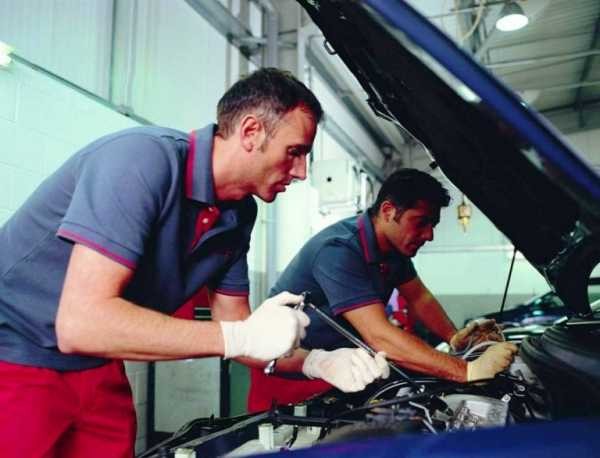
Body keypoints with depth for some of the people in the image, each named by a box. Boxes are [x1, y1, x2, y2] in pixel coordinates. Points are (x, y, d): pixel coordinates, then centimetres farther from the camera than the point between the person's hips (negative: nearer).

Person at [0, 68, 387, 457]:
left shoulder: (239, 213, -2)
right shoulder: (144, 159, -27)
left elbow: (233, 326, 5)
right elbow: (80, 323, -33)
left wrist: (318, 363, -10)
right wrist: (242, 338, -30)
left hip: (95, 370, 7)